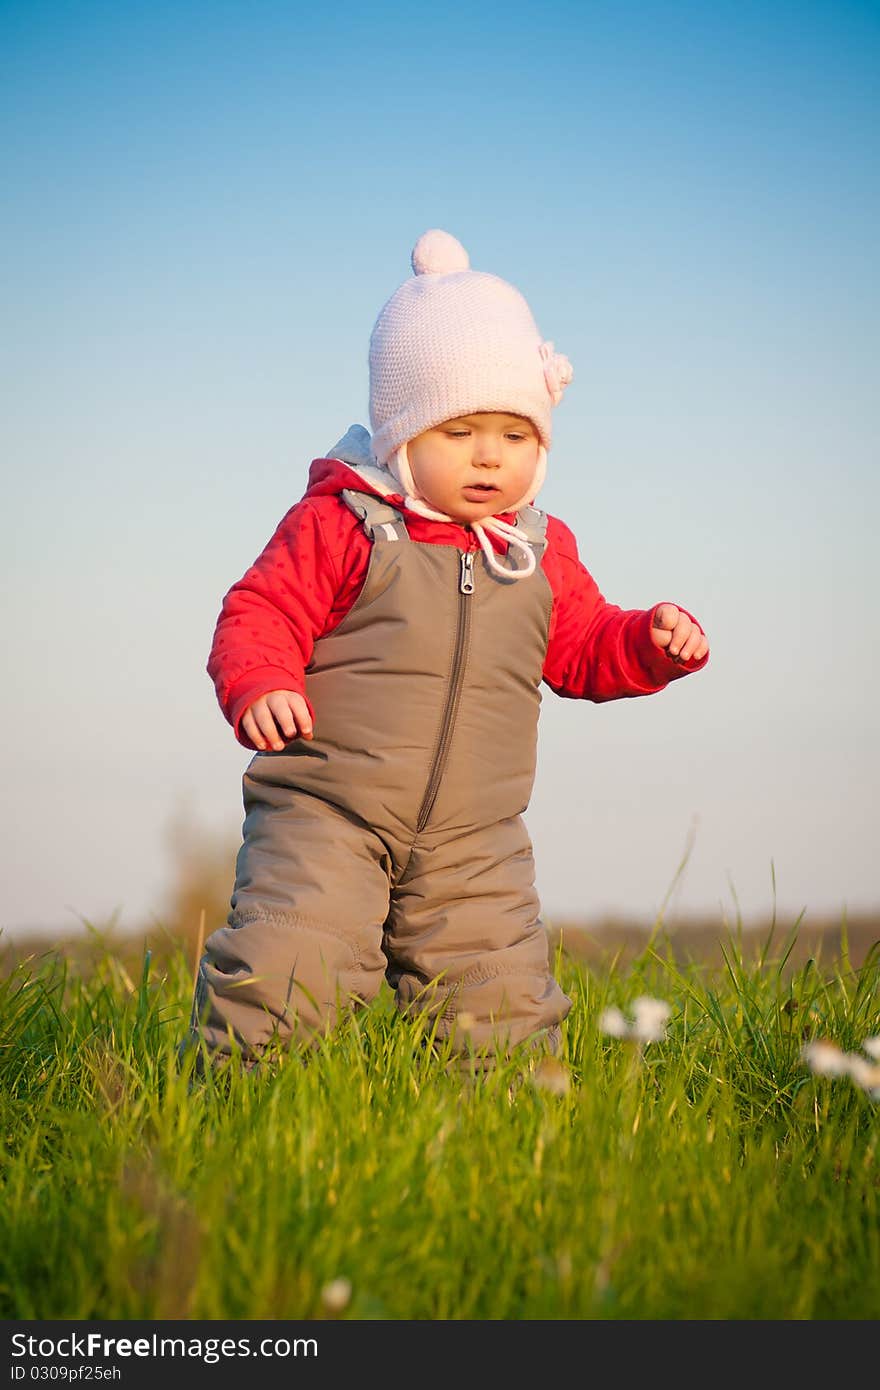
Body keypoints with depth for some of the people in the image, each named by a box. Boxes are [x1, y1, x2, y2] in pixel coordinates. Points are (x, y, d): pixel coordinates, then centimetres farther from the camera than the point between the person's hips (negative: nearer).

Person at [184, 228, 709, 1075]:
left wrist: (652, 641, 0)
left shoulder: (540, 551, 10)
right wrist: (259, 687, -26)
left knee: (502, 1006, 1)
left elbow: (582, 650, 19)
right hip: (326, 816, -4)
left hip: (472, 842, 4)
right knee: (282, 972, -17)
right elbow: (257, 615, -6)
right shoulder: (339, 525, -5)